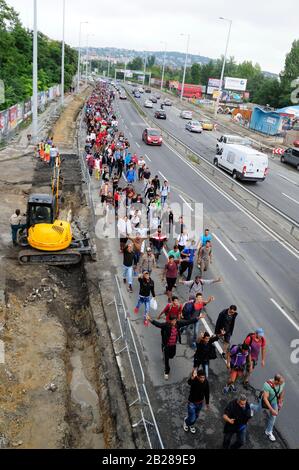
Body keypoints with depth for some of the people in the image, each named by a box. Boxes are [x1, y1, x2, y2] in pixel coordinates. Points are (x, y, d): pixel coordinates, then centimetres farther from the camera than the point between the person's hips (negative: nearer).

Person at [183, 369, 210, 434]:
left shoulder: (206, 382, -17)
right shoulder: (194, 380, -32)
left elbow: (207, 393, -1)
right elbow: (189, 382, -58)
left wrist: (207, 403, 9)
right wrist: (192, 377, -80)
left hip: (200, 403, 5)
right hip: (192, 403, -4)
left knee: (196, 417, 23)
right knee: (192, 418, 3)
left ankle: (191, 425, 55)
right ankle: (186, 421, 39)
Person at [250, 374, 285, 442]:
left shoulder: (282, 383, -27)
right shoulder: (267, 385, -44)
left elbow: (282, 391, -4)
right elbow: (265, 399, -38)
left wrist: (280, 401, 3)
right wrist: (272, 410, -39)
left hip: (274, 401, 3)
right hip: (265, 400, -3)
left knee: (273, 417, 12)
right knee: (258, 410, 25)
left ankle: (268, 431, 38)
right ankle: (252, 407, 62)